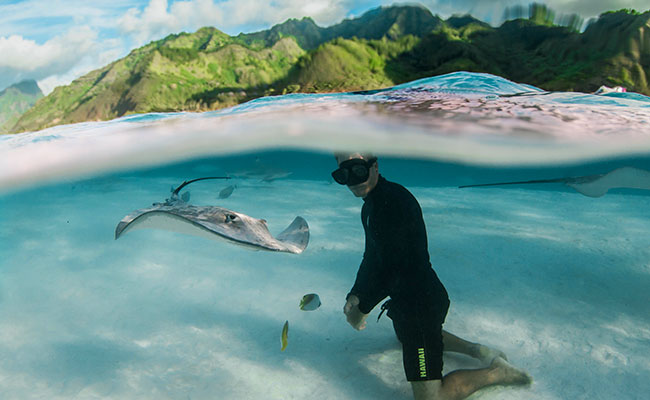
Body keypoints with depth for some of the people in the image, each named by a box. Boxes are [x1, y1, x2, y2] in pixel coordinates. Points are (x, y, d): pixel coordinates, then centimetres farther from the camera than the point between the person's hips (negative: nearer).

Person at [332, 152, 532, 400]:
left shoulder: (395, 200, -26)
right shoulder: (370, 205, 8)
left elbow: (390, 268, -29)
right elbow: (372, 257, 13)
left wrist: (362, 308, -16)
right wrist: (355, 296, -1)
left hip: (421, 301, -11)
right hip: (406, 297, 11)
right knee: (404, 336, 39)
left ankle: (497, 372, 12)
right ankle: (476, 350, 35)